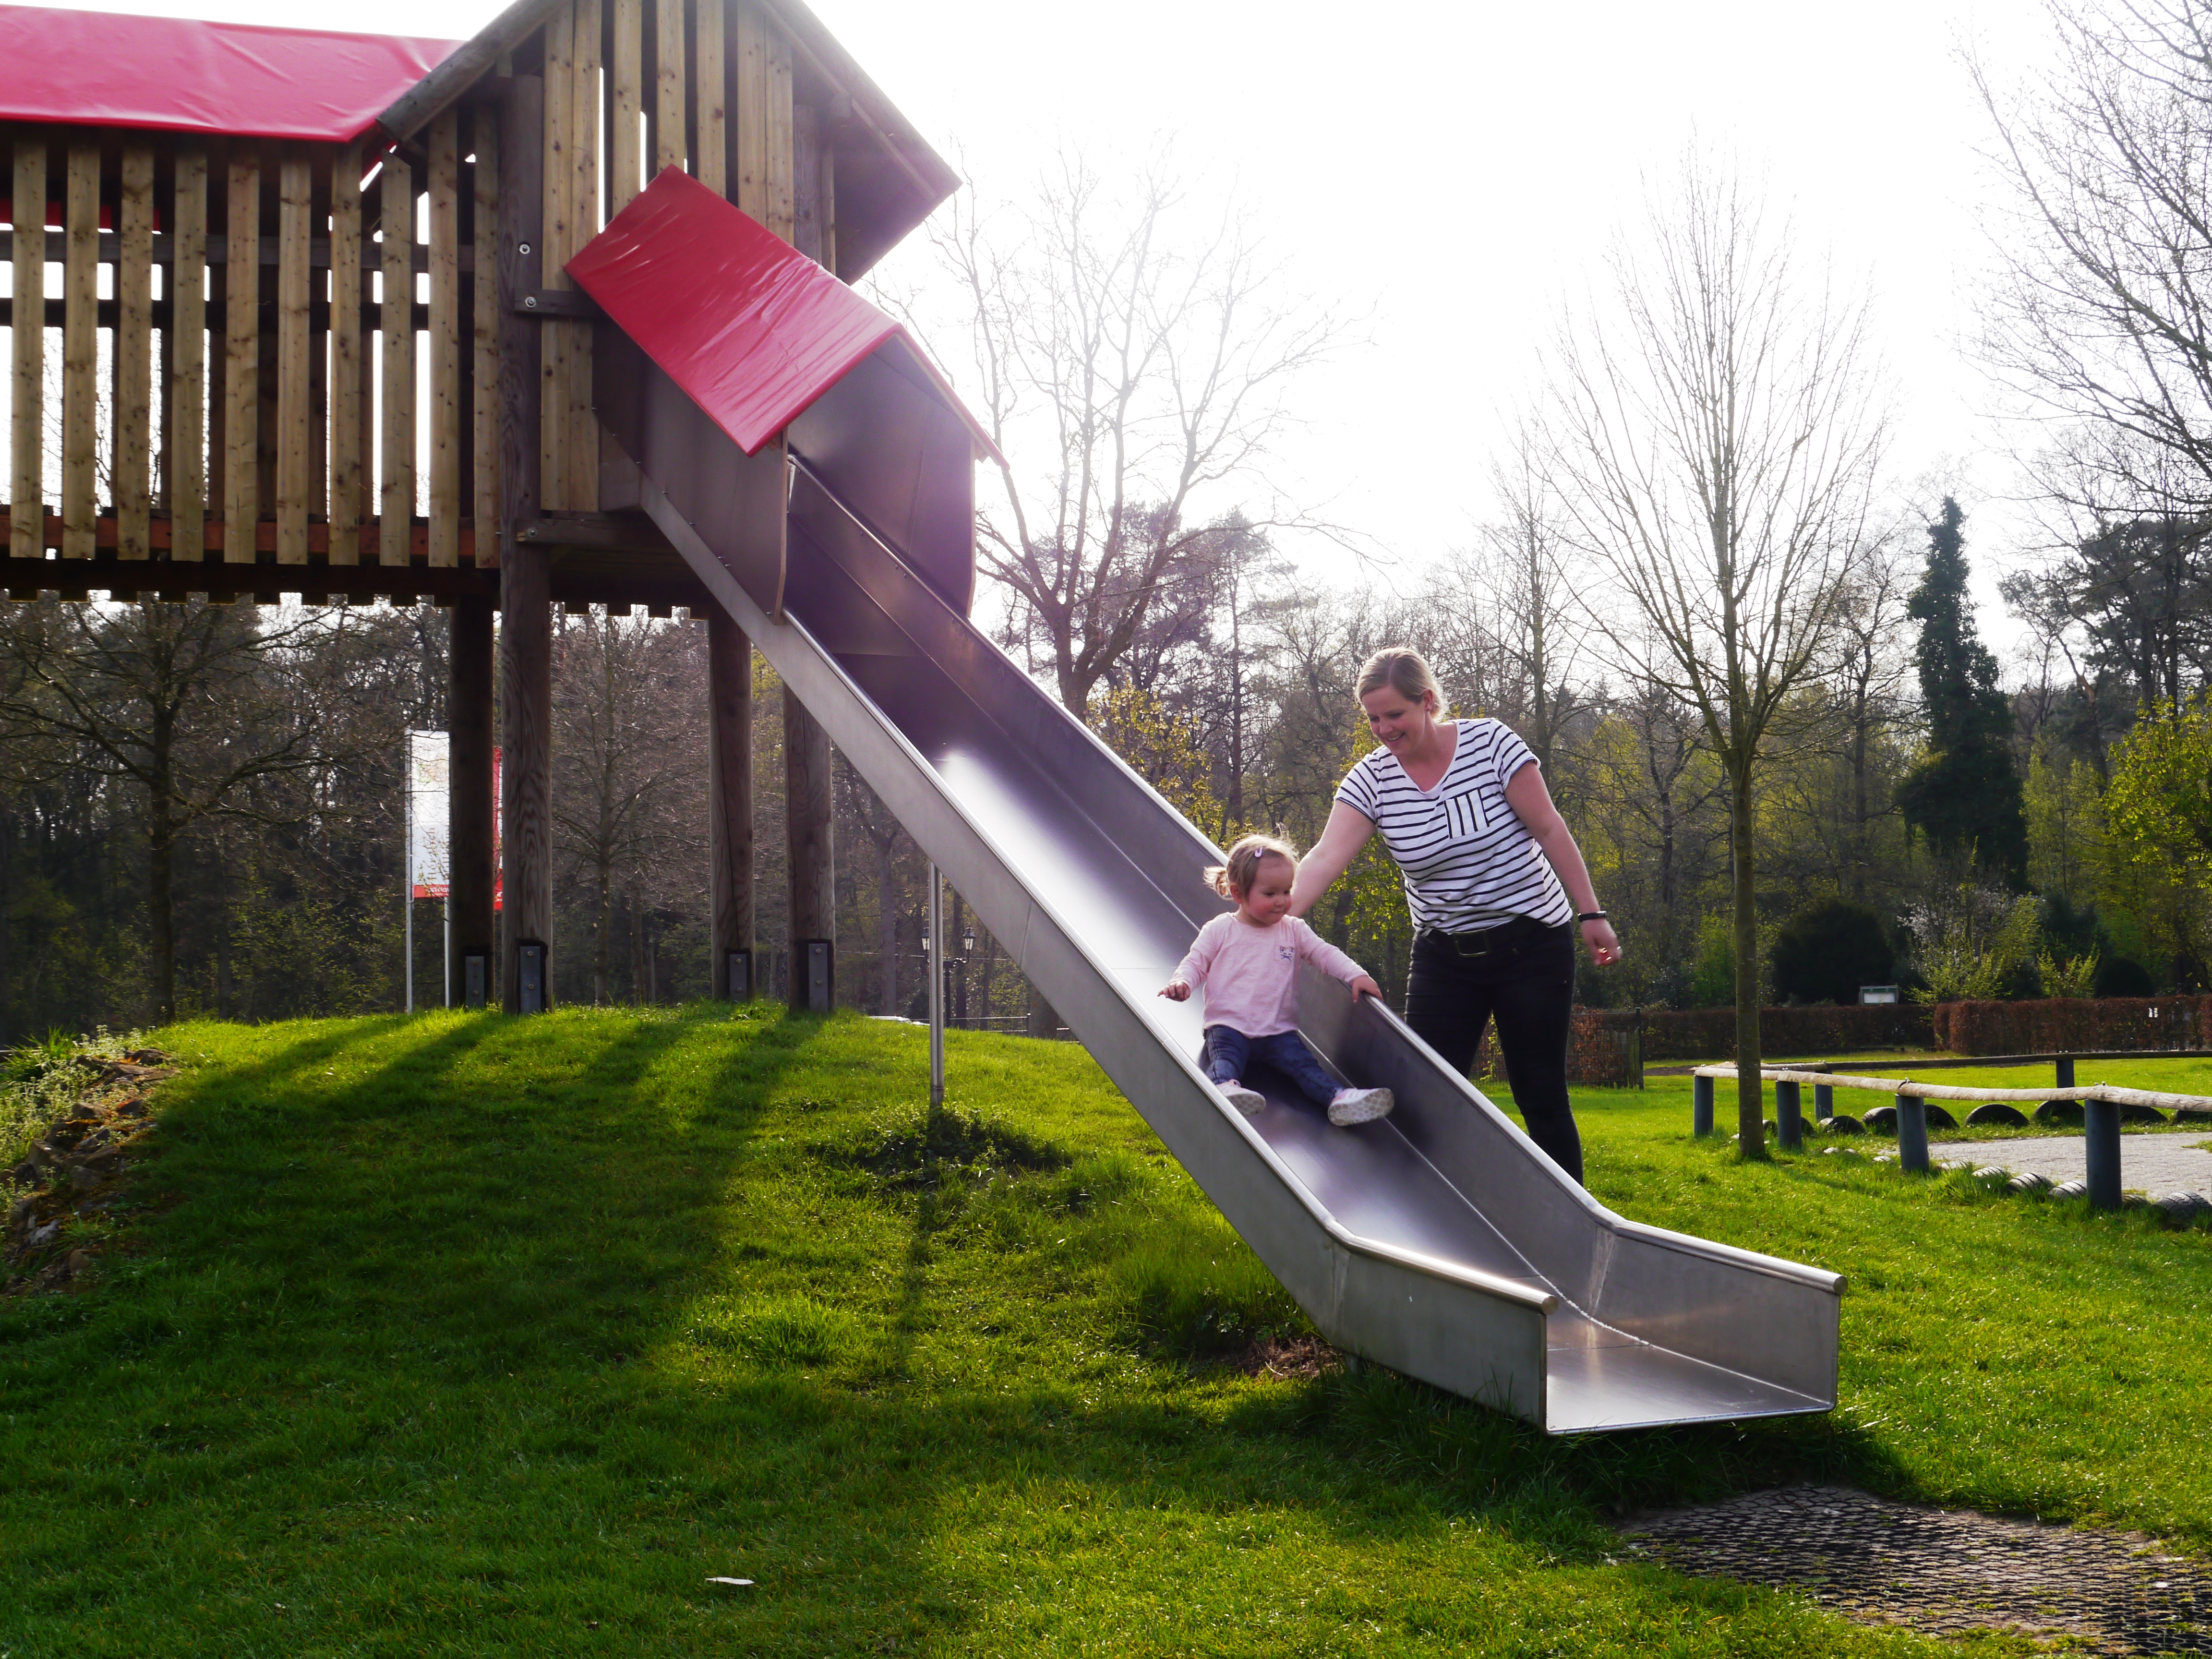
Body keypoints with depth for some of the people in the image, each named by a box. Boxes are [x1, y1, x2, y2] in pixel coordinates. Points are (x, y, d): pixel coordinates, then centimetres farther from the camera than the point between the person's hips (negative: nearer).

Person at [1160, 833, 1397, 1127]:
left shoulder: (1294, 931, 13)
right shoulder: (1220, 931, 7)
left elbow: (1325, 953, 10)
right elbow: (1195, 963, 7)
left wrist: (1355, 975, -8)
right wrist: (1181, 982, -16)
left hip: (1279, 1031, 2)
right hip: (1229, 1026, -2)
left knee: (1303, 1063, -22)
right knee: (1224, 1059, -34)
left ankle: (1340, 1098, -43)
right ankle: (1226, 1087, -62)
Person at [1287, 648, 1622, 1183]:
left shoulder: (1491, 744, -12)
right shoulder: (1370, 780, -5)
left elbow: (1550, 829, -8)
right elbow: (1327, 856, -17)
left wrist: (1591, 914, -8)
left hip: (1531, 943, -3)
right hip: (1443, 955, 3)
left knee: (1541, 1097, 1)